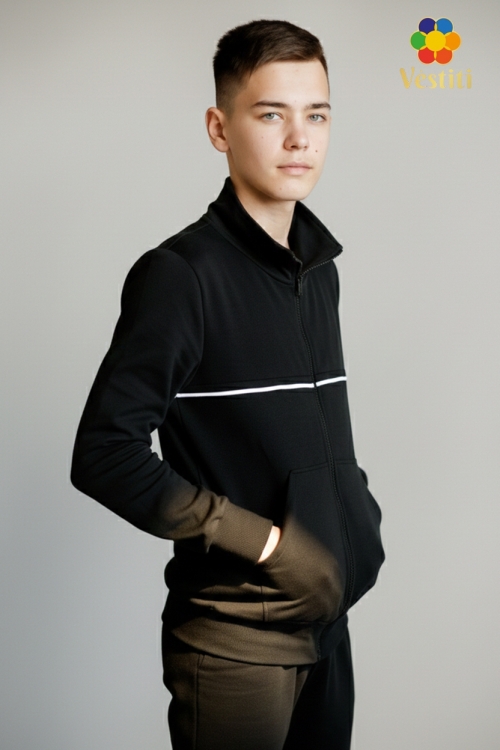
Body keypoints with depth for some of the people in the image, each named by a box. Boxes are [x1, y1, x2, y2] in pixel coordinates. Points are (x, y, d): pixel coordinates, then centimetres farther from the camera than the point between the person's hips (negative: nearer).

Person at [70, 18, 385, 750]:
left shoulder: (320, 267, 8)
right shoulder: (180, 273, -14)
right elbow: (103, 455, -18)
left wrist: (358, 511, 2)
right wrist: (264, 540, -18)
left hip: (327, 618, 7)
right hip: (235, 637, -7)